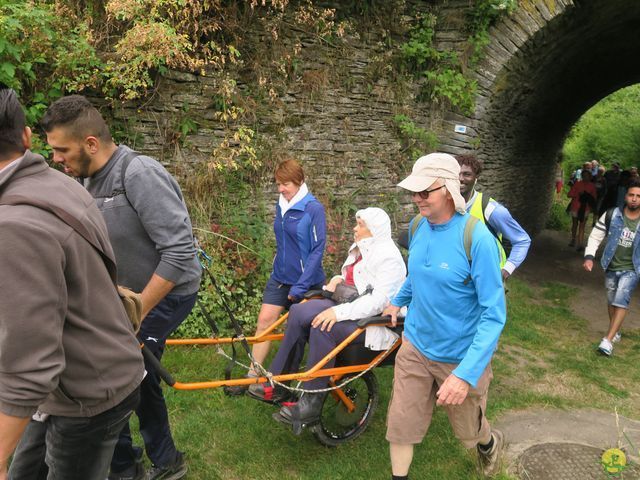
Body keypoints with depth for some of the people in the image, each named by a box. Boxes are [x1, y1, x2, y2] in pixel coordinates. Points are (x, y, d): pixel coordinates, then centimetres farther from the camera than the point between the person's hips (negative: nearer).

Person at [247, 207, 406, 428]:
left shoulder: (388, 256, -15)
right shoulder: (360, 248, 14)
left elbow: (380, 300, -25)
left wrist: (339, 312, -31)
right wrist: (338, 278, 5)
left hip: (373, 319, -9)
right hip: (346, 303, 9)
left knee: (322, 327, -32)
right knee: (298, 313, -12)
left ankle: (311, 402, -20)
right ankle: (278, 383, -8)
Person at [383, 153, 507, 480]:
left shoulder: (477, 238, -24)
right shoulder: (419, 227, -5)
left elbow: (494, 314, -24)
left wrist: (467, 373, -30)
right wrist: (397, 302, 26)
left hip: (461, 357, -4)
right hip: (415, 347, 4)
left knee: (469, 432, 20)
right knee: (401, 423, 8)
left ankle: (491, 444, 55)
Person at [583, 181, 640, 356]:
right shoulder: (611, 216, -8)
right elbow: (595, 236, -2)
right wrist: (589, 256, -14)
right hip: (611, 267, 2)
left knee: (621, 302, -16)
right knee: (611, 301, 16)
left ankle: (608, 340, -15)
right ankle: (615, 332, 39)